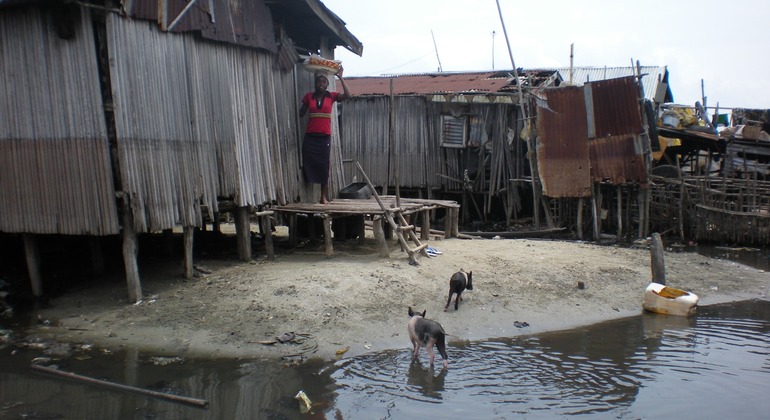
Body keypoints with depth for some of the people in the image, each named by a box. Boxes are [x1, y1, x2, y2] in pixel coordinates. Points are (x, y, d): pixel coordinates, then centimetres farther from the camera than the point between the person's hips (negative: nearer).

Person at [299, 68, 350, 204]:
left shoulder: (331, 96, 6)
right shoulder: (309, 96, 7)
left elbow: (347, 95, -10)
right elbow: (301, 113, 9)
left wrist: (340, 77, -8)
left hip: (325, 137, -1)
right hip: (310, 136, 1)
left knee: (324, 167, 3)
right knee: (309, 165, -1)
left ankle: (324, 197, 7)